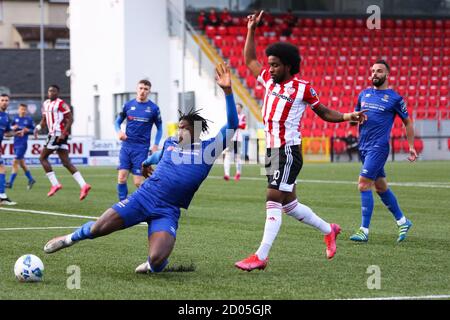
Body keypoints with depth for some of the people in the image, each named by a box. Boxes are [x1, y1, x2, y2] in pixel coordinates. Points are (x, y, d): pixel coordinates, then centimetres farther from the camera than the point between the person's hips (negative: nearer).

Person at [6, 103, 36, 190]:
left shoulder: (29, 119, -5)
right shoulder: (16, 118, 7)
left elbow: (33, 130, 2)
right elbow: (11, 127, 16)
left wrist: (27, 130, -15)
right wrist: (13, 128, -6)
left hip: (23, 144, -6)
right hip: (16, 143, 6)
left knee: (15, 162, -11)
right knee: (21, 163, 15)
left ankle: (10, 183, -9)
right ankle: (31, 179, 31)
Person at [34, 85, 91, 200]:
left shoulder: (61, 103, -9)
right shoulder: (46, 104, 18)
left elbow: (70, 119, -12)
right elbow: (44, 120, 25)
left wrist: (63, 133, -19)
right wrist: (38, 128, 6)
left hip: (58, 134, -8)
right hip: (53, 134, 8)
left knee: (43, 157, -2)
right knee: (66, 162, 2)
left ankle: (55, 184, -1)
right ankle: (83, 185, -4)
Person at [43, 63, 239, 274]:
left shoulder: (207, 150, 0)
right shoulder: (171, 143, 12)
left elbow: (231, 125, -10)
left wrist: (227, 92, -21)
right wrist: (147, 162, 56)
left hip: (167, 212, -3)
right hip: (144, 198, 3)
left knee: (156, 260, -25)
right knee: (98, 228, -10)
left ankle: (154, 264, 14)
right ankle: (71, 238, 25)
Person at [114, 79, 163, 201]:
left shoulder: (154, 108, 0)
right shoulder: (128, 105, 5)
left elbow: (159, 128, 9)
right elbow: (118, 121, 14)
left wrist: (156, 144, -4)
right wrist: (119, 131, -8)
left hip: (141, 149, -2)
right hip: (126, 146, 2)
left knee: (138, 182, -4)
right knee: (121, 178, -7)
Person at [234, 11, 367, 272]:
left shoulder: (302, 88, -6)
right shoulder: (269, 81, 11)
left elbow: (324, 113, 6)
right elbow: (250, 60, 25)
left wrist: (348, 117, -9)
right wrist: (252, 30, 20)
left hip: (288, 151, -8)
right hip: (272, 150, 8)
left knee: (273, 200, -13)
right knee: (288, 203, 14)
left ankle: (261, 257, -17)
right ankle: (329, 230, 33)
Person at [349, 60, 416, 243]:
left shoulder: (394, 98, -3)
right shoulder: (364, 94, 11)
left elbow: (407, 122, 6)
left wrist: (411, 147, 4)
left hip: (379, 147, -6)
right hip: (363, 146, 6)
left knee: (363, 184, -16)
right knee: (380, 187, 14)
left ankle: (364, 230, -13)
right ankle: (402, 222, 29)